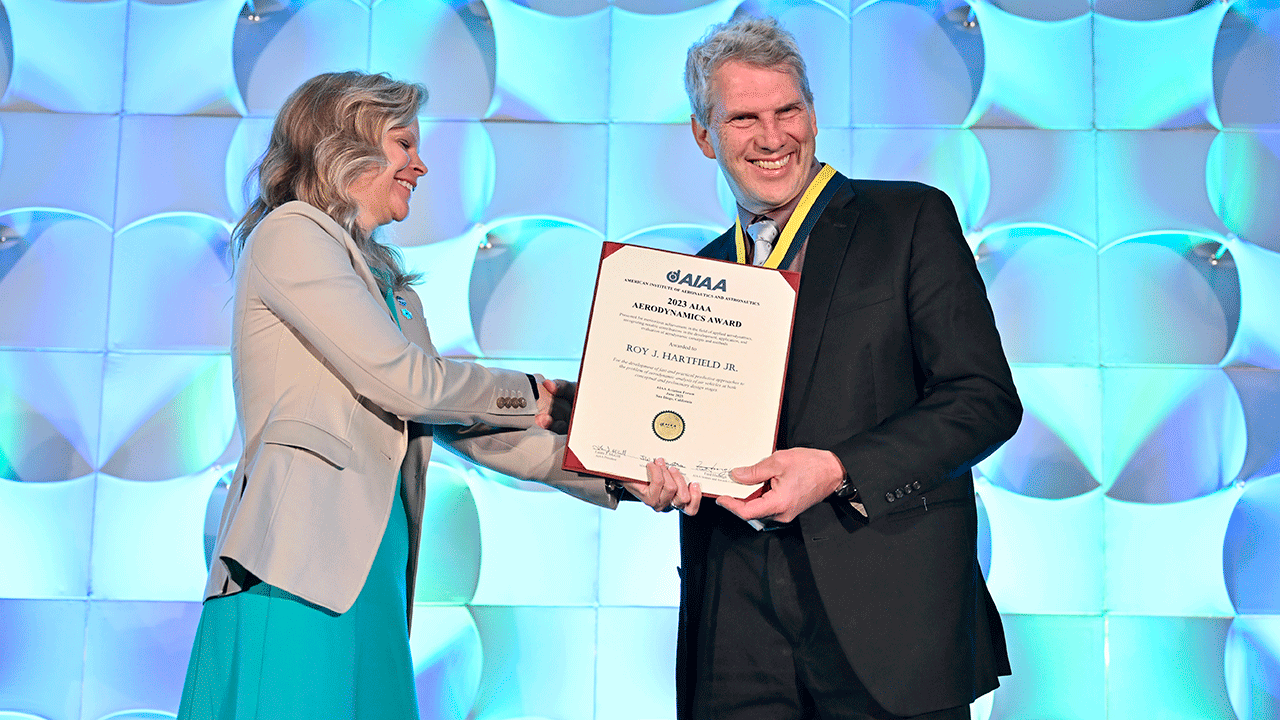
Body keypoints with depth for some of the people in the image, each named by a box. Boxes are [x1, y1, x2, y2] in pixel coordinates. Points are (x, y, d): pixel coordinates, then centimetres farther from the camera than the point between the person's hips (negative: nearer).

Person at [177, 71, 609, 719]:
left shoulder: (387, 278, 23)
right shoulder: (291, 234, -3)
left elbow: (458, 421, 18)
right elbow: (403, 383, -10)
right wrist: (534, 396, 4)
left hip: (371, 563, 8)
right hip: (299, 556, -8)